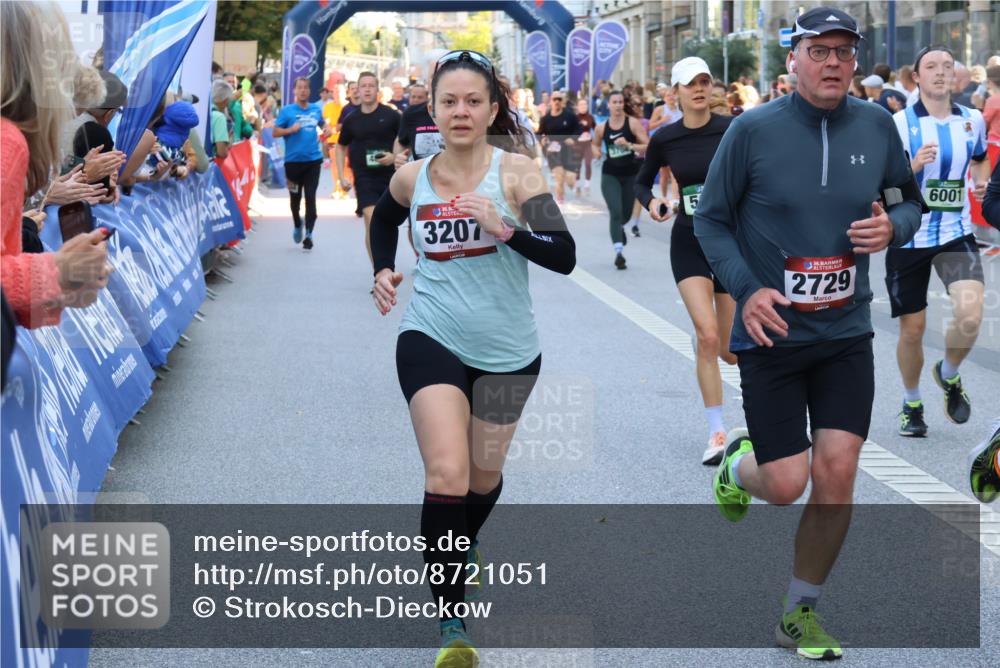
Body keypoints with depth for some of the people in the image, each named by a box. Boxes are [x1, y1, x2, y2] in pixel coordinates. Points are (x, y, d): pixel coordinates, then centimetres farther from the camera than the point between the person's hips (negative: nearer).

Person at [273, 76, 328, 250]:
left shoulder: (316, 109, 6)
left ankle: (308, 234, -4)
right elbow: (275, 132, -2)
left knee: (310, 197, -6)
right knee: (295, 197, 12)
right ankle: (297, 225, 38)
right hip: (293, 160, -1)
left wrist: (326, 130, 3)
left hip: (313, 159, 1)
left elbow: (322, 123, 25)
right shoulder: (287, 110, -3)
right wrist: (291, 129, -18)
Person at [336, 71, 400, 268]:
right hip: (364, 178, 0)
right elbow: (341, 147, 16)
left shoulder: (391, 115, -3)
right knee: (371, 222, -13)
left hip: (389, 176, 0)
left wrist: (395, 156, -13)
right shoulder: (351, 120, 3)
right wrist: (341, 176, 9)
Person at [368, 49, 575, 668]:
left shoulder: (516, 171, -11)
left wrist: (505, 229, -30)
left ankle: (465, 543, 53)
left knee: (484, 474, 17)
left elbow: (564, 256, -18)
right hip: (432, 340, 0)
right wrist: (384, 270, 7)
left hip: (508, 351, 0)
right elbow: (384, 219, 23)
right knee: (446, 475, -17)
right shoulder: (412, 178, -2)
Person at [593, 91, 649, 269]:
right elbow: (596, 144, 21)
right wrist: (597, 152, -2)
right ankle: (618, 252, -18)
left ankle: (619, 228, 52)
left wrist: (629, 145, -25)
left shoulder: (633, 123, -8)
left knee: (626, 214, 16)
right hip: (610, 174, 0)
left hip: (630, 174, 0)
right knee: (615, 211, -16)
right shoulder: (601, 128, 0)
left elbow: (648, 146, -12)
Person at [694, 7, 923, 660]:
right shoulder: (753, 130, -10)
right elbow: (711, 219, -2)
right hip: (772, 333, -3)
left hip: (846, 335, 3)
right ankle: (737, 466, 36)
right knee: (786, 485, -3)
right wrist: (745, 289, -15)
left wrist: (892, 226, -12)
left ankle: (801, 613, 17)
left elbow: (910, 203, 12)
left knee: (836, 473, -3)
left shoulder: (877, 125, 0)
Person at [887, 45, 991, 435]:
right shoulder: (900, 122, -7)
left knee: (970, 315, -20)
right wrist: (914, 166, -25)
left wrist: (980, 181, 3)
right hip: (908, 238, -1)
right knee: (912, 329, 7)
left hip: (956, 235, 2)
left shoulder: (973, 120, 4)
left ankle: (949, 375, 12)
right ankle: (912, 404, 33)